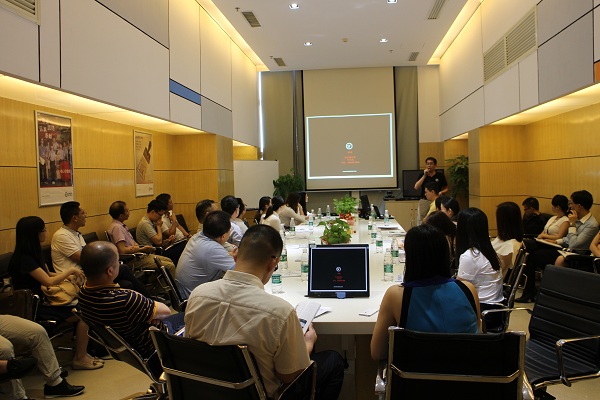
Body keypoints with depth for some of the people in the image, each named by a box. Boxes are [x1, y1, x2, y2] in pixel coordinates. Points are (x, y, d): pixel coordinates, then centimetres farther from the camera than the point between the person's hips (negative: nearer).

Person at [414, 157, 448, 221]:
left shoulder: (440, 175, 3)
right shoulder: (422, 175, 6)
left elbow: (446, 188, 11)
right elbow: (416, 187, -8)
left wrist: (441, 192, -12)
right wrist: (424, 176, -12)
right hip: (424, 201, 1)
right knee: (422, 221, 0)